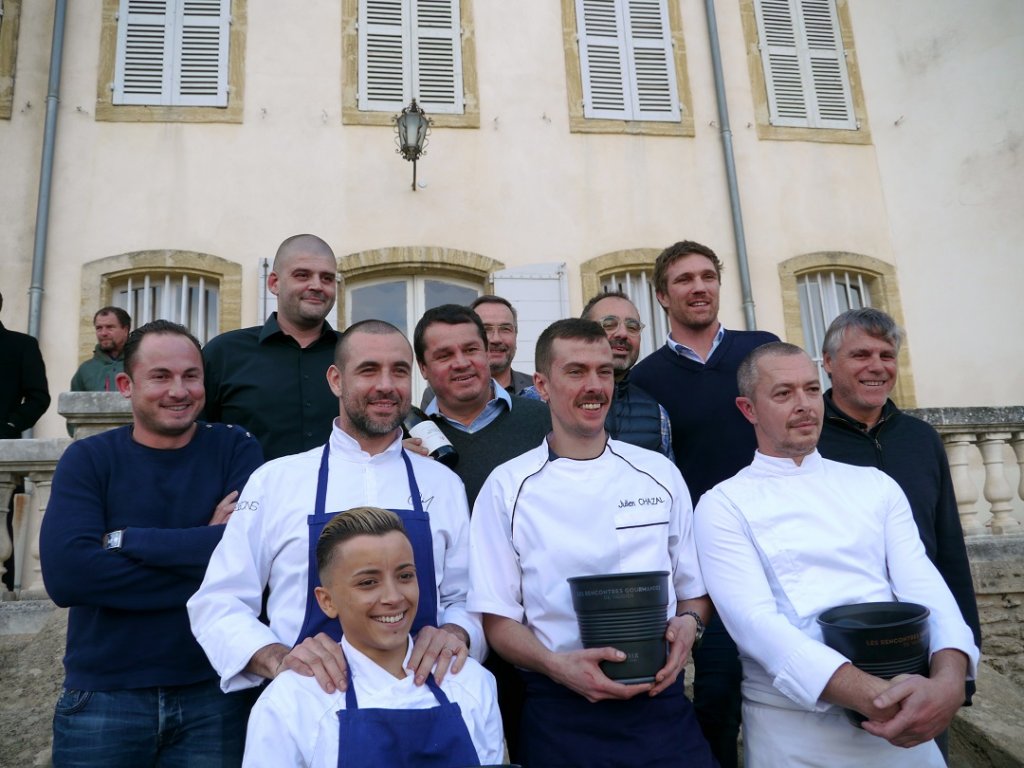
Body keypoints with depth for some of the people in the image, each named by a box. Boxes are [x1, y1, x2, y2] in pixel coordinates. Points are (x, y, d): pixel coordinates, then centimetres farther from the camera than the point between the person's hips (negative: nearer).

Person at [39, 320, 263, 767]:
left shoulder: (235, 449, -3)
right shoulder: (87, 459, -2)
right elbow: (65, 573, -17)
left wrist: (124, 540, -15)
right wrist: (207, 560, -18)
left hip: (215, 693, 0)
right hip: (102, 696, 0)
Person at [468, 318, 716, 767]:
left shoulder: (659, 473, 5)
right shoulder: (507, 487, -3)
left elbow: (694, 589, 11)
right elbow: (499, 619, -1)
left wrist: (686, 624, -9)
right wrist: (557, 665, -17)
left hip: (661, 701, 2)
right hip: (561, 713, -2)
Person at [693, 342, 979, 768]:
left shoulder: (875, 485, 7)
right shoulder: (723, 505, -6)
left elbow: (923, 586, -3)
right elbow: (754, 620, -16)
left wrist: (948, 678, -23)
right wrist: (873, 694, -28)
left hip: (901, 720, 4)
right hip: (791, 725, -3)